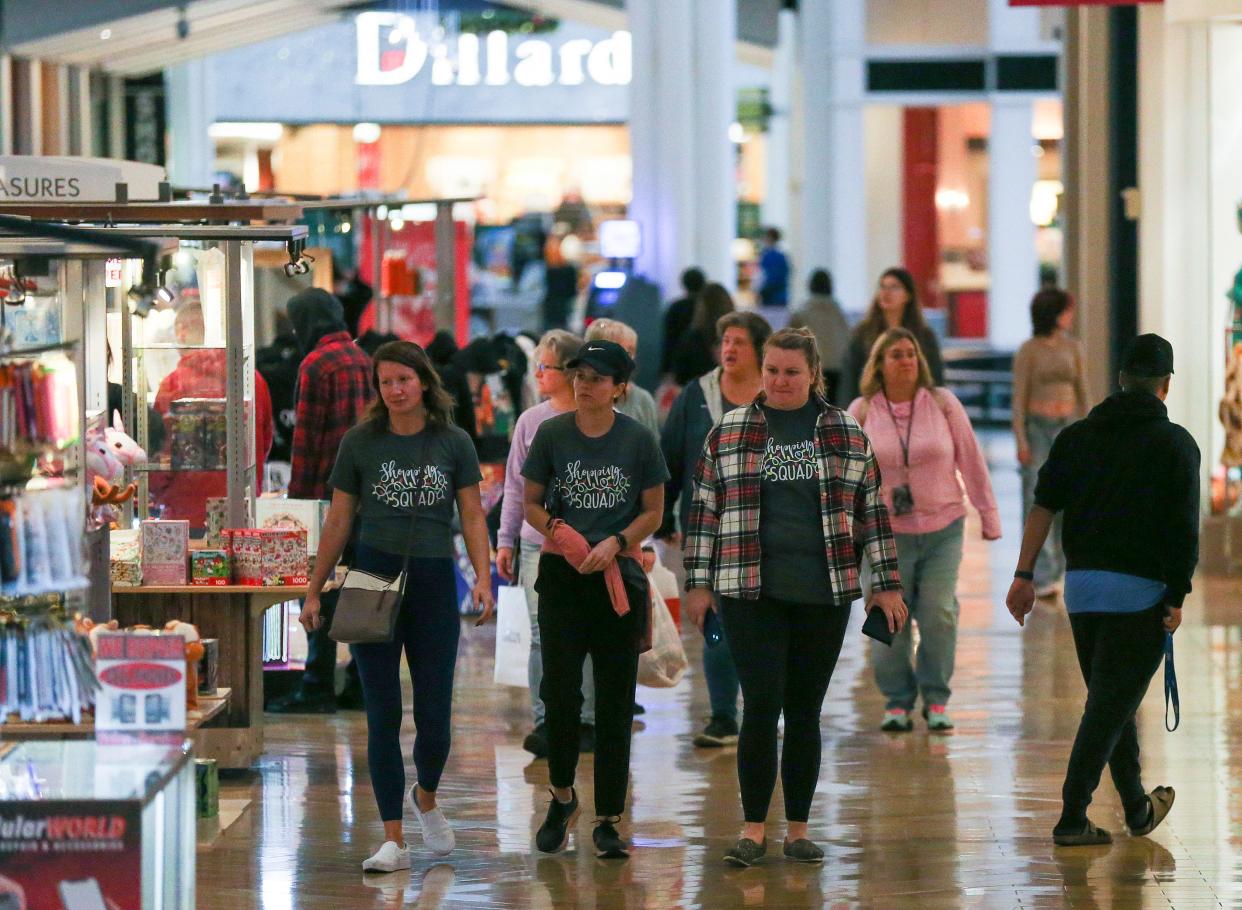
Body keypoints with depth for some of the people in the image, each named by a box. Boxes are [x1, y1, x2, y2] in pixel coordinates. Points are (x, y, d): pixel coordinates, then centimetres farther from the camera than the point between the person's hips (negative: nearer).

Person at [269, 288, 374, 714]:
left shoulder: (317, 364, -9)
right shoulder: (364, 360, 13)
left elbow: (306, 436, -11)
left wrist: (297, 495, -8)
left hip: (330, 489, -7)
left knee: (320, 589, -5)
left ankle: (318, 687, -6)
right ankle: (362, 684, 11)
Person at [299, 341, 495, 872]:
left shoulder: (453, 443, 4)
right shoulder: (360, 444, 3)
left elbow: (472, 516, 3)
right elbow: (338, 521, 7)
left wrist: (483, 577, -12)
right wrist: (314, 591, 4)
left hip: (434, 583, 0)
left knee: (435, 714, 1)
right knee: (383, 714, -2)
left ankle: (425, 797, 33)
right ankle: (394, 842, 1)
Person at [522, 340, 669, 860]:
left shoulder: (638, 440, -1)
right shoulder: (552, 434, 2)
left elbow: (653, 511, 5)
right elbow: (531, 503, 8)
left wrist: (614, 542, -12)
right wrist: (559, 532, -11)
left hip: (618, 575, 0)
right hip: (562, 573, 0)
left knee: (616, 700, 1)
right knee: (560, 690, -6)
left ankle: (607, 821, 7)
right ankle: (562, 796, 19)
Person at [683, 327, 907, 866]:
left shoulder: (846, 434, 8)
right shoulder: (728, 433, 6)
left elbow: (872, 511, 10)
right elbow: (705, 511, 8)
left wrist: (887, 583, 6)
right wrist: (698, 582, 3)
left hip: (823, 595, 1)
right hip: (751, 593, -1)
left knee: (805, 712, 6)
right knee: (762, 706, -9)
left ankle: (798, 830, 13)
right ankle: (753, 829, -2)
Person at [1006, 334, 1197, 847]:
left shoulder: (1078, 436, 9)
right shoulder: (1175, 444, -4)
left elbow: (1043, 507, 1)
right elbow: (1183, 529, -11)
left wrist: (1024, 576, 1)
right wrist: (1176, 597, -7)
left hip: (1081, 586, 5)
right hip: (1139, 592, -5)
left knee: (1112, 700, 17)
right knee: (1111, 704, -5)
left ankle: (1137, 808, 29)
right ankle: (1072, 817, -12)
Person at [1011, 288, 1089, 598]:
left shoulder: (1073, 347, 8)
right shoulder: (1028, 351, -4)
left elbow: (1082, 392, 13)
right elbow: (1019, 398, -4)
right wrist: (1021, 442, -10)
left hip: (1067, 427, 4)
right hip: (1037, 429, -4)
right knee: (1038, 501, -9)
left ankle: (1056, 571, 14)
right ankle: (1042, 577, -11)